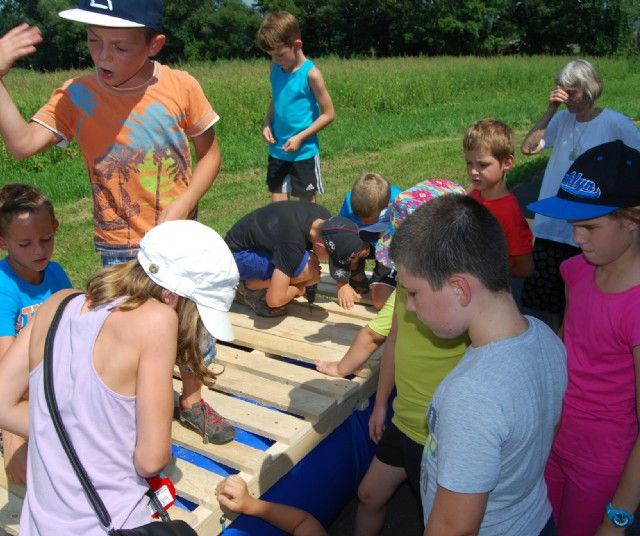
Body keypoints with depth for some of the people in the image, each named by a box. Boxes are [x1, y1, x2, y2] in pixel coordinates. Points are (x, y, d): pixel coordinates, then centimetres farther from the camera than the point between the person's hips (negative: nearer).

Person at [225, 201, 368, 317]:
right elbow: (274, 299, -33)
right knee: (306, 269, -27)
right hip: (236, 254, -8)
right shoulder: (292, 243, -38)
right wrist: (298, 288, -14)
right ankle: (250, 287, -5)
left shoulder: (325, 219, -15)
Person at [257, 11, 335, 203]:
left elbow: (328, 114, -12)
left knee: (307, 202, 9)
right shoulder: (276, 68, 2)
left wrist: (300, 137, -17)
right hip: (277, 150, 5)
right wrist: (267, 124, -1)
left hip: (304, 151, -5)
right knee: (277, 203, 8)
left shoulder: (311, 73, -15)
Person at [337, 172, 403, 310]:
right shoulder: (350, 202, -27)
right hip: (366, 244, 3)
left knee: (381, 303, -24)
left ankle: (378, 281, 12)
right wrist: (342, 284, -17)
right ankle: (358, 278, -3)